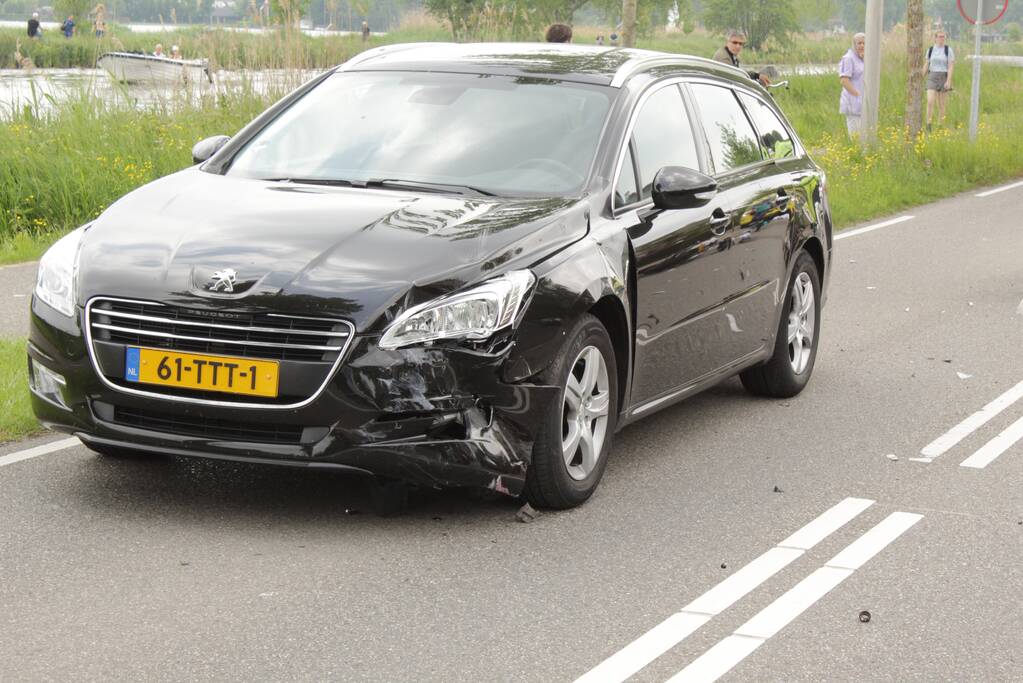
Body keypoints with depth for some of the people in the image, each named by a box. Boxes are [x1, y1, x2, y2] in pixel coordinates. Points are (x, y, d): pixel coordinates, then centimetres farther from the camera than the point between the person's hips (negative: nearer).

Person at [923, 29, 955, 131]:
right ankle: (928, 126, -10)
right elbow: (926, 65, 10)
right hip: (932, 78, 1)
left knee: (941, 104, 5)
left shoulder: (948, 50, -3)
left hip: (943, 77, -1)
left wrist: (948, 81, -18)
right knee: (930, 101, -15)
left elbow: (951, 66, -9)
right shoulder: (930, 50, 6)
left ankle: (940, 126, 16)